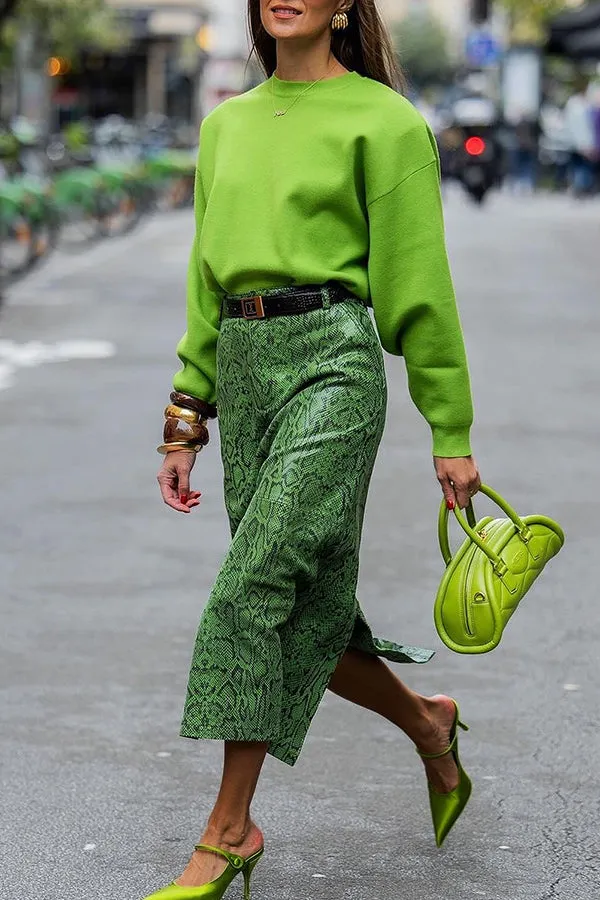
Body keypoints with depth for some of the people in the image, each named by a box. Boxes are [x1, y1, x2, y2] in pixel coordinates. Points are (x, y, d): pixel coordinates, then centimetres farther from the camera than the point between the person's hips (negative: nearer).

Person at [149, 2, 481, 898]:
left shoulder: (383, 119, -1)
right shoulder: (227, 125, 17)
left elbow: (419, 284, -2)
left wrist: (452, 433, -2)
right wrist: (186, 422, 16)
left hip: (333, 360, -6)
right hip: (242, 364, 6)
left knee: (253, 586, -14)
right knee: (307, 612, 8)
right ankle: (428, 723, 34)